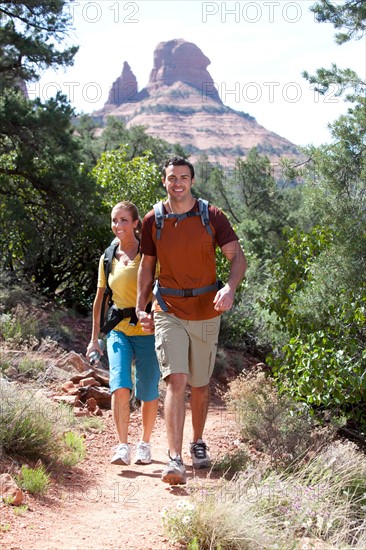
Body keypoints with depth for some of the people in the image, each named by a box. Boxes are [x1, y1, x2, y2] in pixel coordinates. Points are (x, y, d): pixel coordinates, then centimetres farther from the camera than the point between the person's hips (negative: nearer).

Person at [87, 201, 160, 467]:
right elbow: (100, 299, 16)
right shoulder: (107, 259, 9)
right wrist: (94, 338, 16)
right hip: (118, 331, 2)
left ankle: (145, 444, 23)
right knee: (120, 387, -15)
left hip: (147, 332, -2)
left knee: (148, 392, 4)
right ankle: (123, 446, -7)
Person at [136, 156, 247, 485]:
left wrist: (230, 288, -27)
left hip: (206, 312, 1)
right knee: (176, 381, -15)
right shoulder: (153, 221, 1)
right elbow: (147, 266, 12)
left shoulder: (213, 217, -3)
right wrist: (141, 308, 4)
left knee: (201, 384, 13)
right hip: (169, 312, -1)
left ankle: (198, 443, 36)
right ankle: (175, 460, -19)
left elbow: (238, 257, -7)